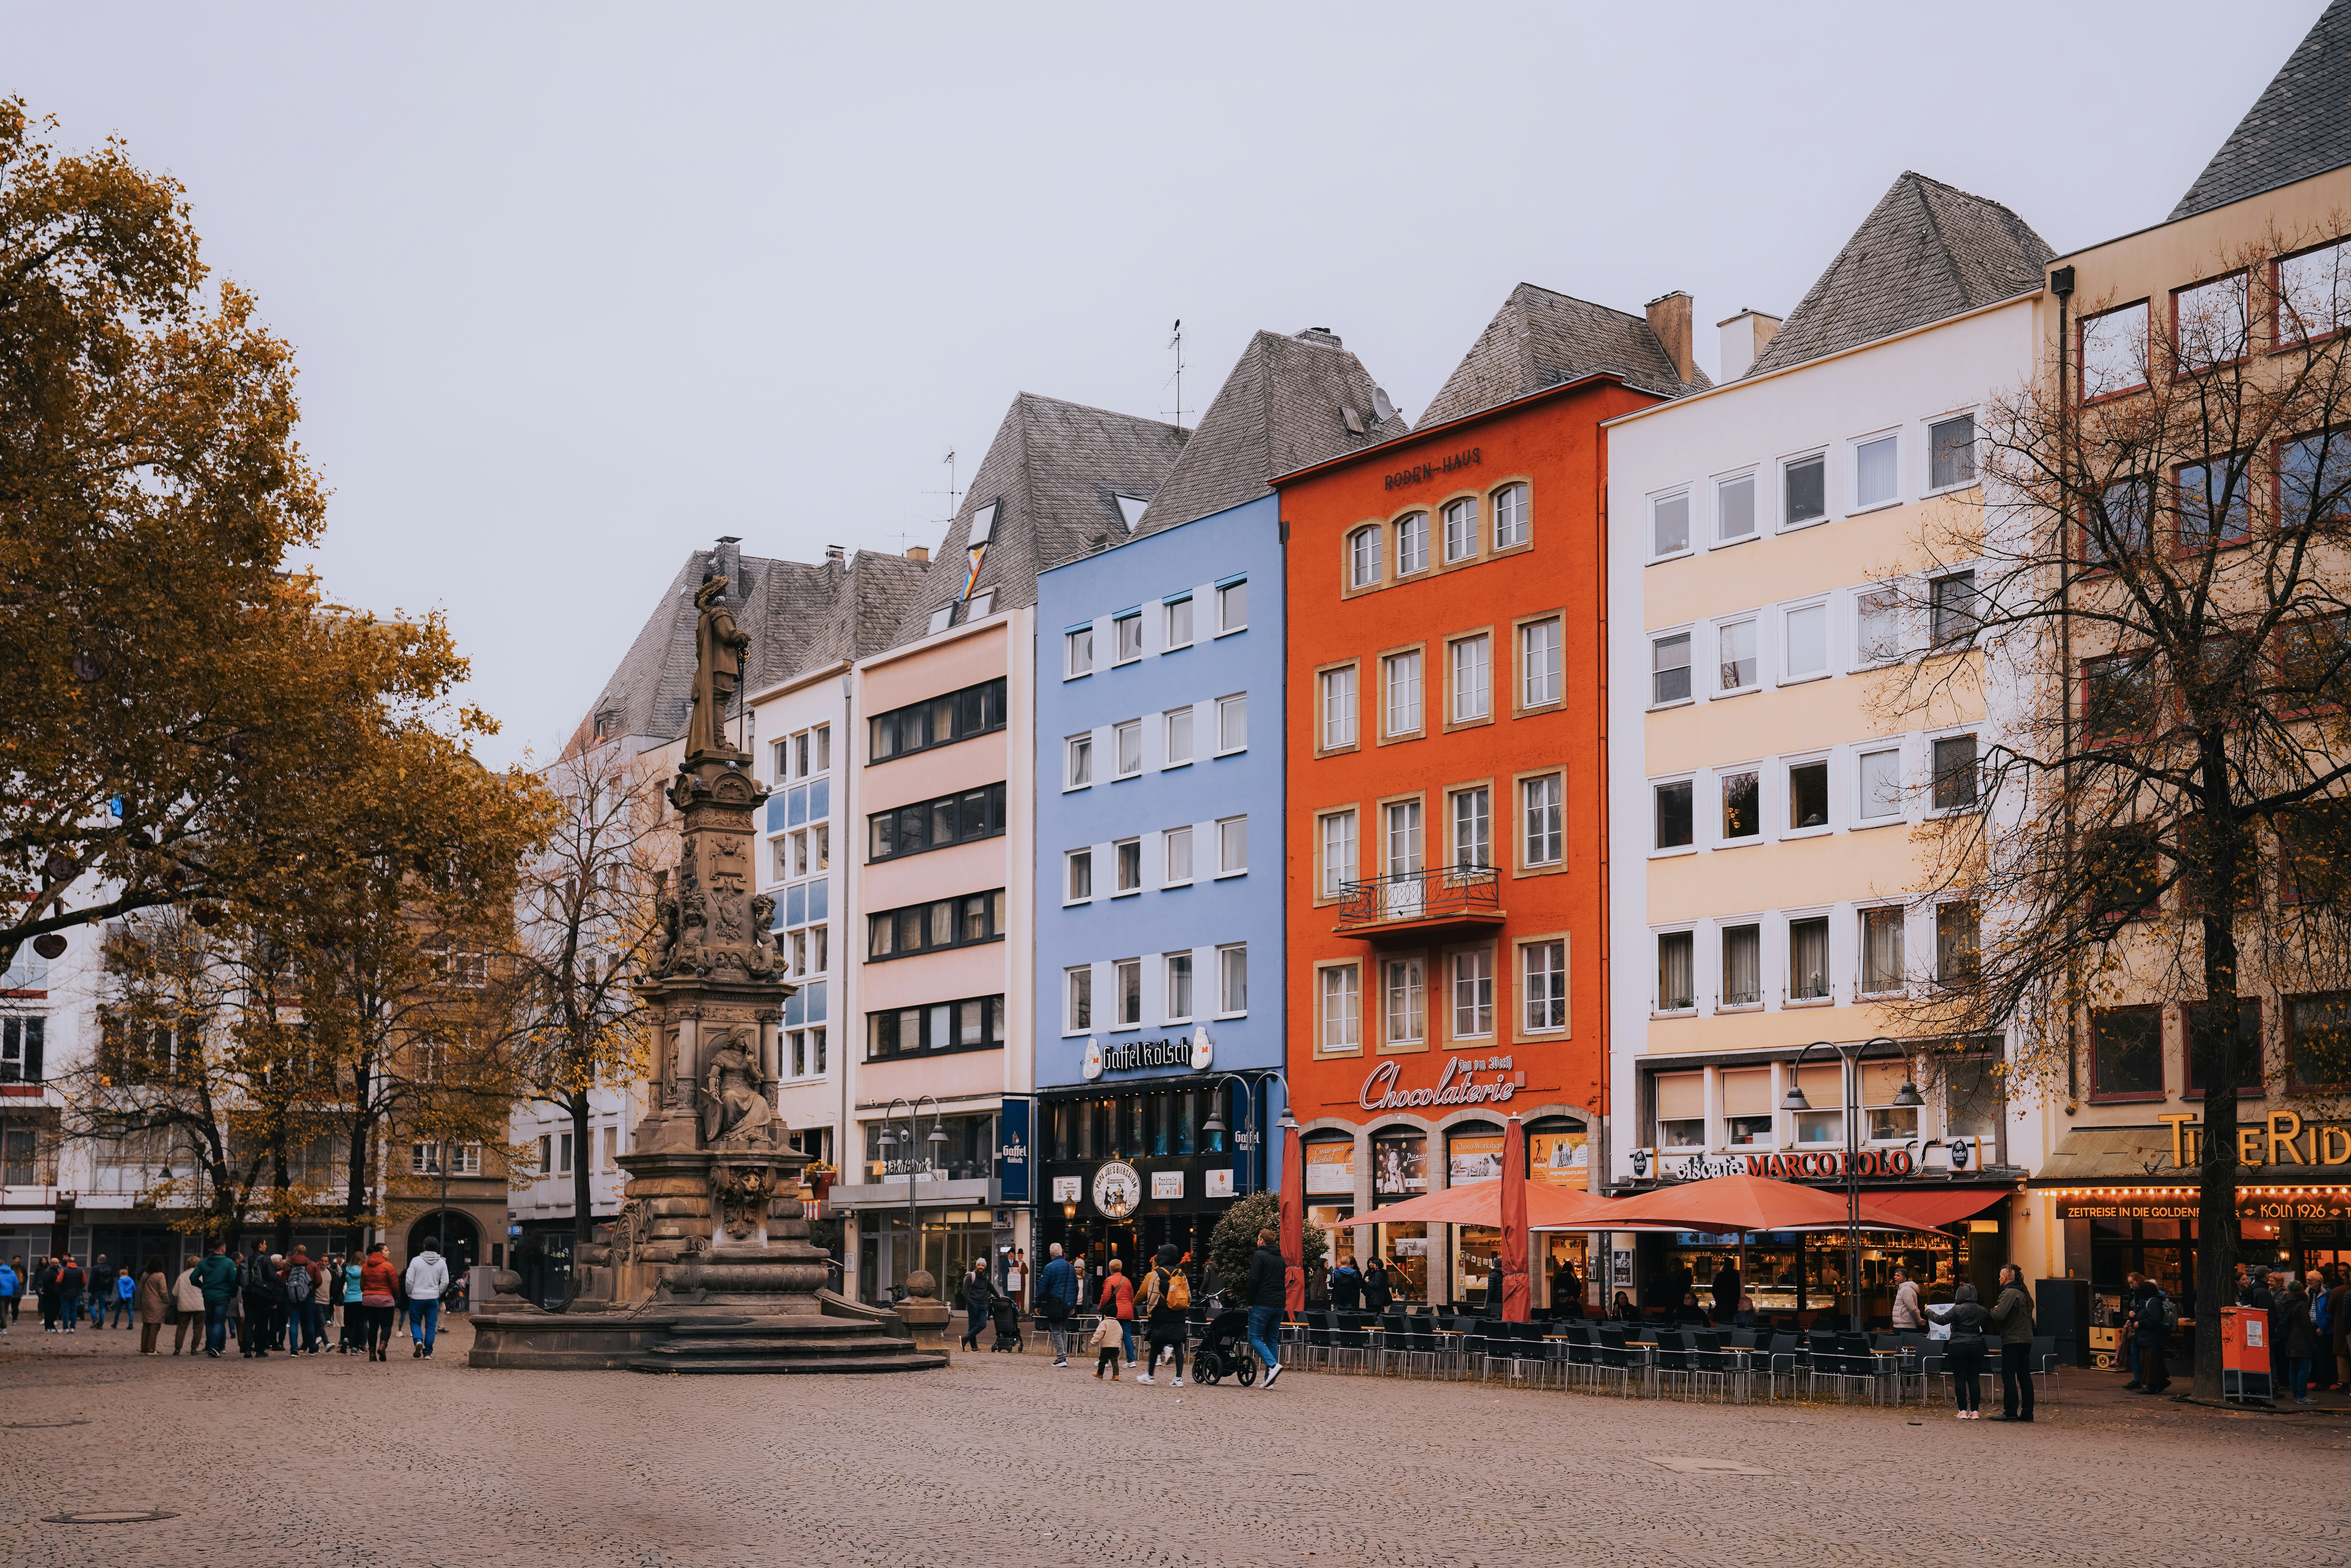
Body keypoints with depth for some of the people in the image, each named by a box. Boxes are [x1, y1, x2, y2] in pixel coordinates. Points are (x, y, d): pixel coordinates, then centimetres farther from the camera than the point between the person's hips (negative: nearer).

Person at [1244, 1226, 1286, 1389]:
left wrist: (1251, 1302, -5)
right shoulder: (1281, 1258, 18)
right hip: (1279, 1306, 7)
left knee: (1255, 1338, -1)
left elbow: (1254, 1281, -12)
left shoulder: (1259, 1255, -5)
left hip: (1263, 1304, -7)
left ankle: (1273, 1365, -22)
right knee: (1271, 1341, 10)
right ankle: (1269, 1381, 6)